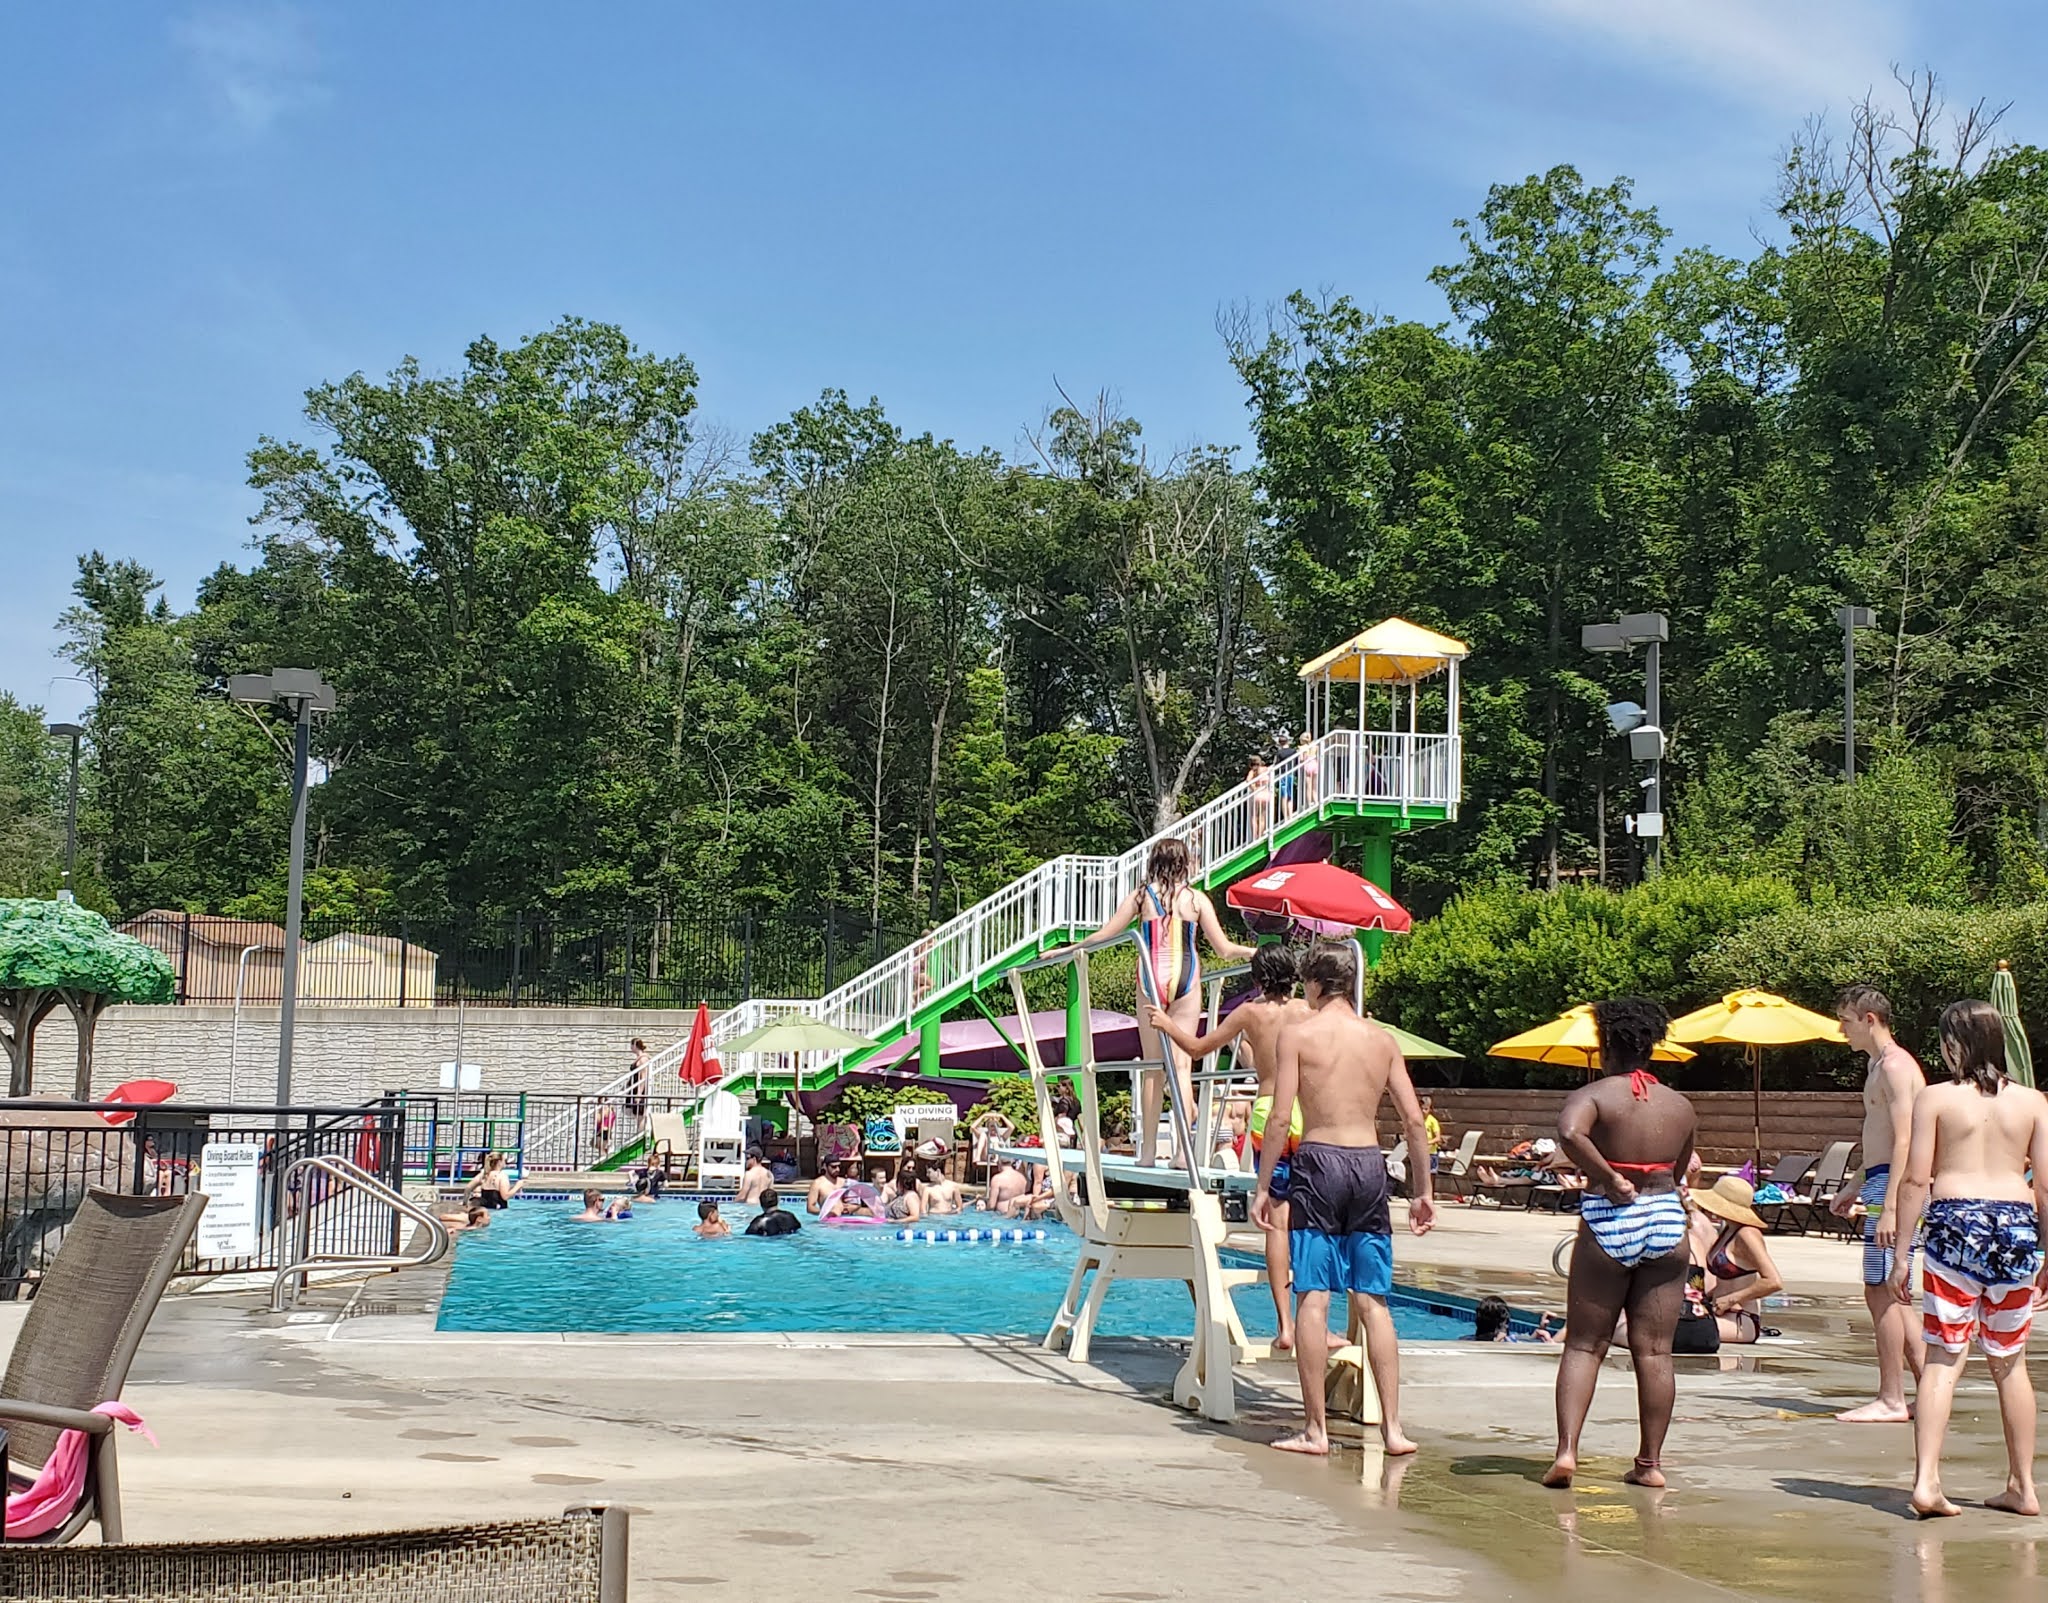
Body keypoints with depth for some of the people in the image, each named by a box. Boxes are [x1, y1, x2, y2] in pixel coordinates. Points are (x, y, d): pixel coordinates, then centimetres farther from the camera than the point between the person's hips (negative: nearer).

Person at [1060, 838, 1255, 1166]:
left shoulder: (1141, 896, 2)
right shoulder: (1196, 899, 2)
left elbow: (1104, 936, 4)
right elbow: (1224, 949, 2)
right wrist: (1252, 952, 20)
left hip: (1151, 979, 1)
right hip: (1186, 980, -1)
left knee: (1153, 1067, 5)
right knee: (1181, 1063, 0)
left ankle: (1148, 1150, 4)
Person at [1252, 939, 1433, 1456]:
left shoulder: (1297, 1033, -1)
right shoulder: (1382, 1038, 9)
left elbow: (1281, 1116, -8)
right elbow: (1413, 1118, 7)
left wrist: (1263, 1186, -3)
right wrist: (1423, 1189, 14)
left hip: (1319, 1161, -4)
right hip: (1370, 1163, 4)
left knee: (1313, 1297, -1)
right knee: (1373, 1300, 9)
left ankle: (1315, 1428, 0)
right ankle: (1392, 1426, 8)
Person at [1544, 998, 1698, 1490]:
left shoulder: (1594, 1095, -6)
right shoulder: (1681, 1106, 8)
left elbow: (1569, 1133, -27)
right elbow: (1678, 1171, 16)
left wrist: (1609, 1178, -17)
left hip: (1608, 1223, -3)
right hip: (1667, 1219, 3)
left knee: (1584, 1346, 4)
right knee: (1654, 1351, 8)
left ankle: (1566, 1451, -7)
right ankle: (1650, 1462, 11)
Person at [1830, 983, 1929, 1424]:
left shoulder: (1896, 1065, -13)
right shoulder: (1878, 1064, 19)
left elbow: (1904, 1142, -21)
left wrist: (1889, 1207, -26)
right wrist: (1855, 1189, 29)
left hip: (1895, 1186, -11)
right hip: (1881, 1183, 11)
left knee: (1882, 1291, -7)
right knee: (1885, 1294, 12)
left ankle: (1891, 1400, -2)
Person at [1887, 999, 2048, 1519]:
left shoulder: (1934, 1098, -2)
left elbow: (1916, 1179, -5)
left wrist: (1902, 1253, 0)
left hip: (1955, 1224, -3)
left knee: (1943, 1358, -1)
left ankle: (1926, 1480, -12)